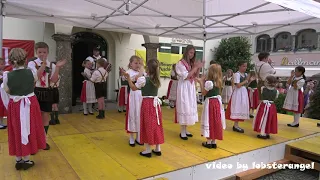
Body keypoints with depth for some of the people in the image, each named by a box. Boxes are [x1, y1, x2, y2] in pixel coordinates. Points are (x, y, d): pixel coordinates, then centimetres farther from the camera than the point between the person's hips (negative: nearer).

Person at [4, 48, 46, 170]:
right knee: (28, 131, 13)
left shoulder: (7, 75, -12)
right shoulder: (32, 72, -12)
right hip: (30, 103, 0)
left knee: (16, 132, 14)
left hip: (15, 105, 0)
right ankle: (26, 160, 22)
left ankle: (18, 160, 25)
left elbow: (8, 91, 1)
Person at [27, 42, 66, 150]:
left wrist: (57, 68, -14)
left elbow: (54, 80, -6)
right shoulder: (32, 63, -2)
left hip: (47, 92, 3)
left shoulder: (51, 65, 4)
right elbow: (36, 76, -19)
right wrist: (44, 64, -23)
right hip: (35, 92, -2)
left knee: (45, 116, 9)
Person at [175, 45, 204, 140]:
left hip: (191, 88, 8)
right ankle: (182, 132, 4)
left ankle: (185, 130, 21)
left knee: (189, 108, 10)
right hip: (184, 88, -8)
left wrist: (199, 68, -2)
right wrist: (195, 67, -15)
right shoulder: (180, 63, -9)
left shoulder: (191, 63, 13)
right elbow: (186, 76, -17)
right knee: (184, 108, -6)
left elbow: (195, 76, 12)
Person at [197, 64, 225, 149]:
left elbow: (204, 93, -9)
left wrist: (201, 82, -5)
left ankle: (209, 142, 11)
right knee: (215, 121, 12)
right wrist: (204, 81, 12)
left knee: (210, 121, 2)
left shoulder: (209, 82, -19)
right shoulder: (218, 82, 5)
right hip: (217, 102, 7)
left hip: (210, 102, -7)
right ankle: (214, 142, 20)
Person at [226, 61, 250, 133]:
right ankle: (235, 125, 1)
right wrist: (246, 80, -14)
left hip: (244, 92, 8)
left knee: (241, 108, 9)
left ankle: (236, 125, 16)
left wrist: (249, 80, 0)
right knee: (237, 108, -6)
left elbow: (246, 84, 13)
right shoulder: (237, 74, -12)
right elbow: (238, 85, -20)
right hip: (238, 92, -8)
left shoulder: (245, 74, 11)